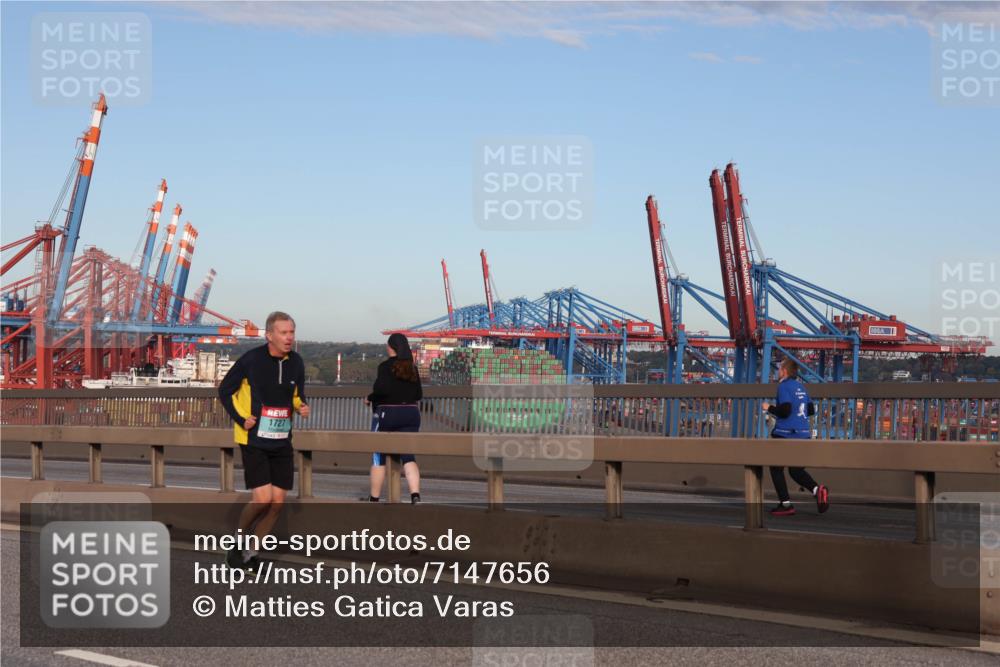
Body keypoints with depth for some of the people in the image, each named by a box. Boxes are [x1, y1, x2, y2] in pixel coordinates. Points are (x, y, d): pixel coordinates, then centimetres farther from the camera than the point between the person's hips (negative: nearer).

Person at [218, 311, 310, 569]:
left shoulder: (296, 362, 2)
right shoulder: (251, 360, -12)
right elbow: (225, 390, -1)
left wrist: (302, 407, -6)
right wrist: (241, 419, -11)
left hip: (282, 442, 5)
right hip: (254, 441, -5)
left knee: (277, 502, 2)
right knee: (262, 498, -14)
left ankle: (250, 552, 17)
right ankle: (236, 544, 10)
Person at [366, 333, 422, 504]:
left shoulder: (386, 366, -9)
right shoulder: (412, 368, 8)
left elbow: (382, 389, -22)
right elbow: (419, 394, 13)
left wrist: (370, 398, -5)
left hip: (386, 414, -4)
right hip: (411, 414, 4)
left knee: (379, 457, 8)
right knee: (408, 456, -3)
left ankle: (374, 498, 14)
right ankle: (415, 495, -23)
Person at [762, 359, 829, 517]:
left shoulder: (784, 386, -11)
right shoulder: (800, 387, 13)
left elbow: (785, 410, -20)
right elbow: (811, 410, 17)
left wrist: (769, 408, -5)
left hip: (786, 433, -7)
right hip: (803, 434, 7)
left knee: (776, 468, 8)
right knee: (796, 470, 15)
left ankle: (785, 504, 6)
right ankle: (817, 489, -10)